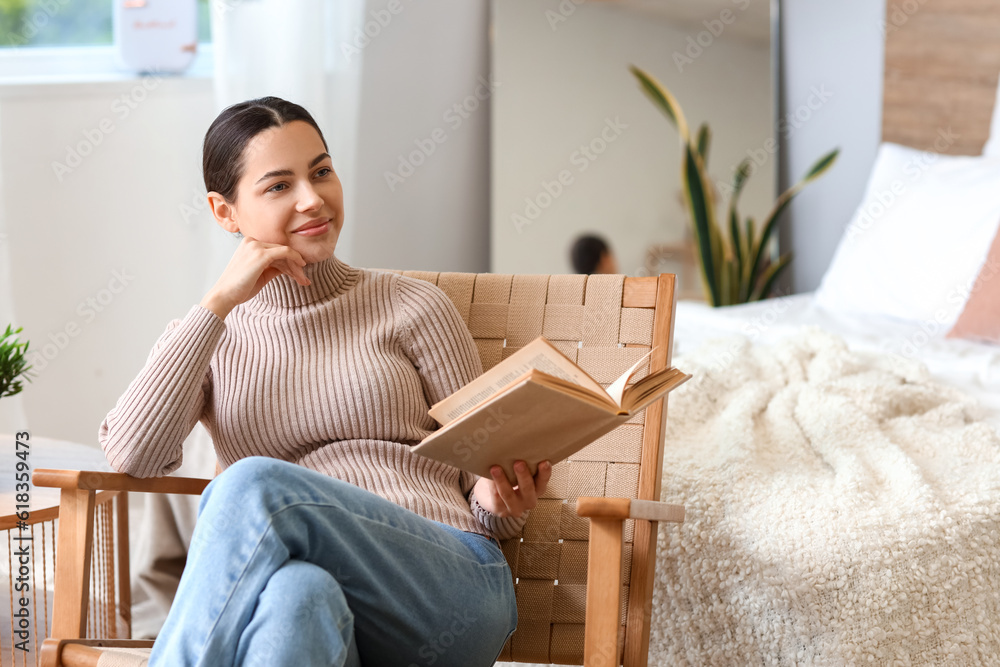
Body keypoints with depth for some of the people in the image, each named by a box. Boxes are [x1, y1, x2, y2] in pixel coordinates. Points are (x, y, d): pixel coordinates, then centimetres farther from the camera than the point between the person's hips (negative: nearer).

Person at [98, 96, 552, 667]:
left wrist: (501, 505, -10)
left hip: (450, 585, -1)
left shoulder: (412, 308, 14)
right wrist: (221, 301, -3)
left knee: (253, 487, -30)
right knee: (298, 593, -39)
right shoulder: (207, 337, 19)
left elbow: (485, 478, 16)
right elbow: (131, 454, -1)